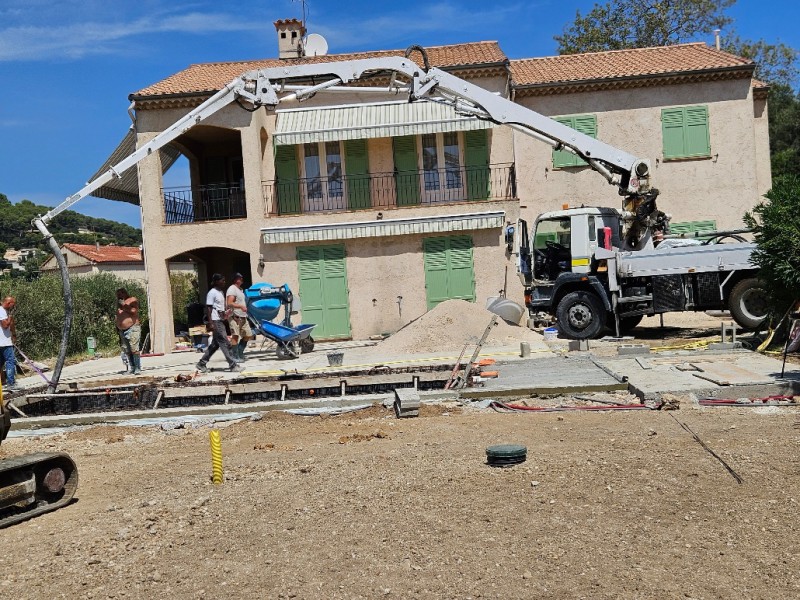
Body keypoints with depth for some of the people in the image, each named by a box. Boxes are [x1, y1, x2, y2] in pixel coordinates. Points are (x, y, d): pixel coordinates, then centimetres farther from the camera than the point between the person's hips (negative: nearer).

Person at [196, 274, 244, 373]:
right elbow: (208, 308, -15)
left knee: (215, 344, 12)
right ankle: (233, 365, -6)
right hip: (215, 322, -10)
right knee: (225, 343, -8)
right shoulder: (212, 293, -11)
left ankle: (202, 364, 20)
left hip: (220, 321, 10)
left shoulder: (221, 292, 16)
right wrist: (210, 323, -20)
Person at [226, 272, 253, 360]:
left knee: (248, 335, 10)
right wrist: (241, 306, -25)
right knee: (235, 336, -8)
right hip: (235, 317, -10)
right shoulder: (232, 289, -10)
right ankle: (235, 356, -5)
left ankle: (240, 353, 19)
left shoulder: (240, 289, 20)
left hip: (243, 317, 10)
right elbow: (229, 303, -20)